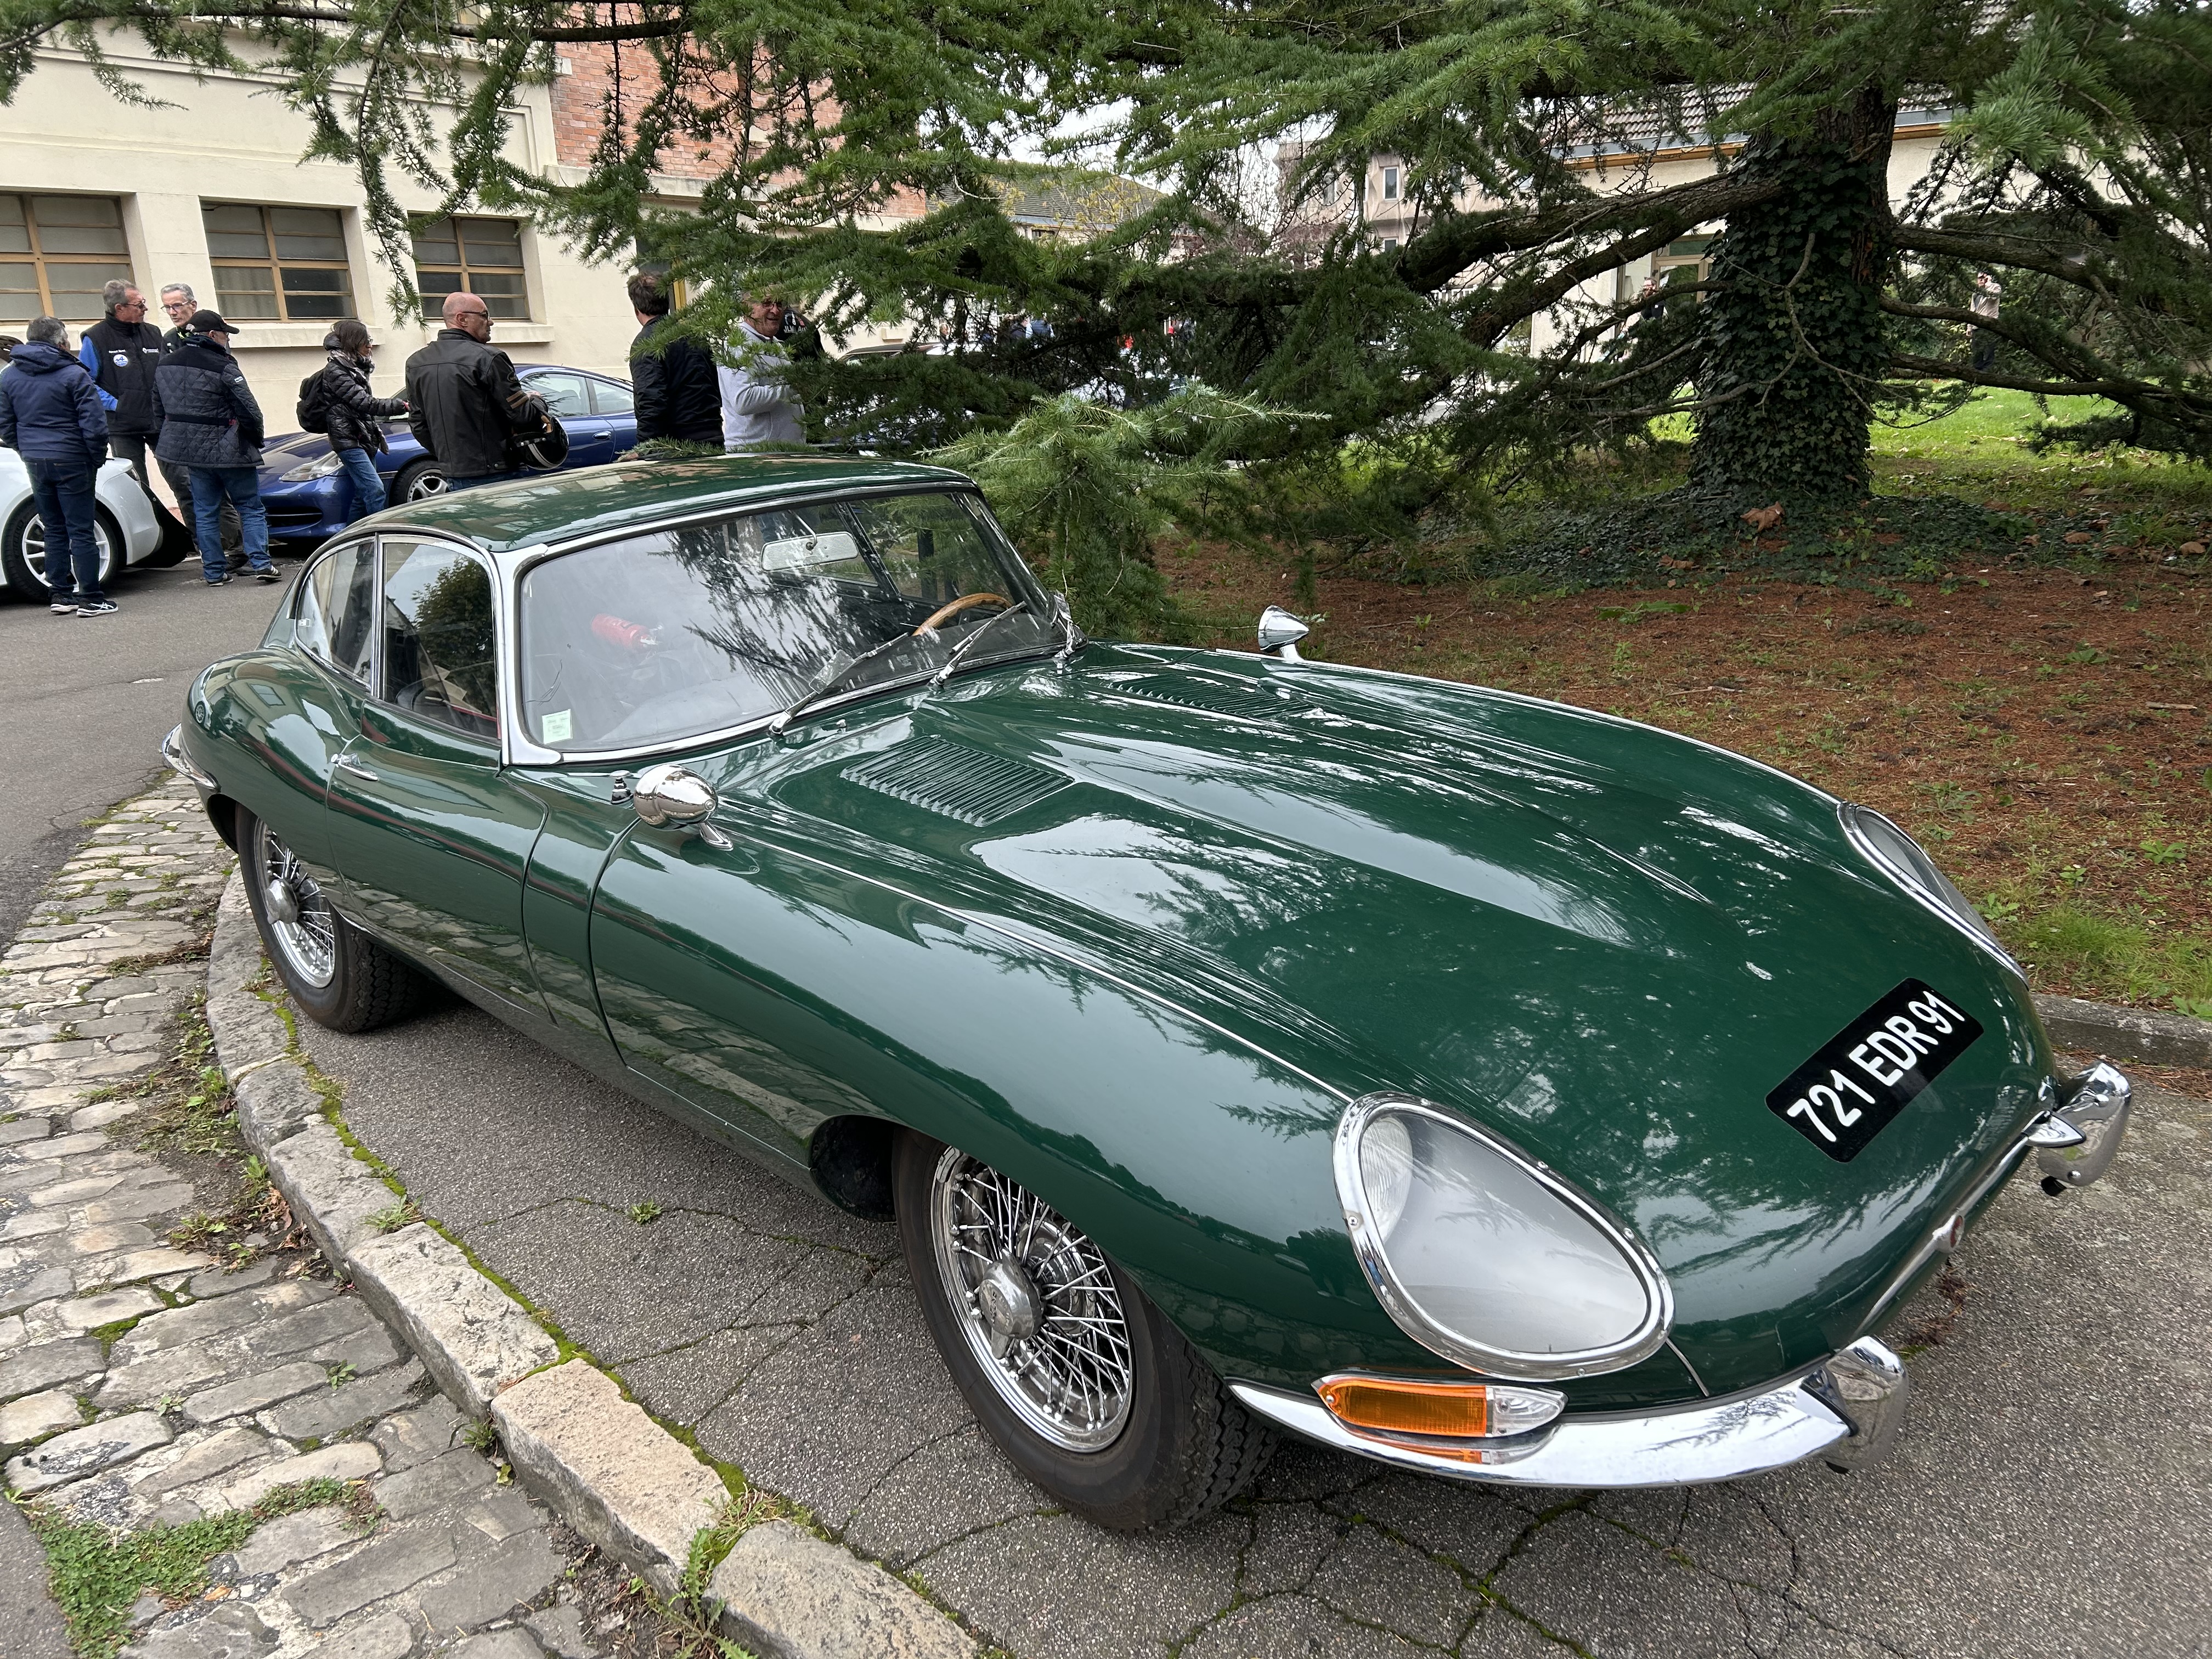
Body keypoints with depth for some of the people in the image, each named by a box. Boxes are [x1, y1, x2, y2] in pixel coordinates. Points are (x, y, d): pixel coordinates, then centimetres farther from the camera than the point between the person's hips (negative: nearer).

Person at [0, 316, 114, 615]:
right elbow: (94, 424, -14)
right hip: (71, 463, -5)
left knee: (54, 531, 14)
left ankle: (60, 595, 16)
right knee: (82, 531, -3)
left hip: (36, 465, 5)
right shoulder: (74, 375, -9)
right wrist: (97, 458, -1)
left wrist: (28, 453, 20)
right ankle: (90, 599, -4)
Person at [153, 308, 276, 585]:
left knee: (205, 512, 11)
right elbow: (248, 410, -15)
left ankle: (213, 571, 10)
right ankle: (261, 564, -6)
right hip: (228, 449, -6)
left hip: (189, 449, 6)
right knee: (251, 508, 4)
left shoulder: (165, 366, 8)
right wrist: (255, 439, 0)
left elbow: (159, 410, 15)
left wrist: (180, 436, 22)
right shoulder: (223, 367, -15)